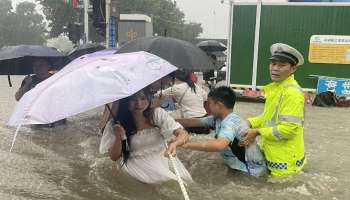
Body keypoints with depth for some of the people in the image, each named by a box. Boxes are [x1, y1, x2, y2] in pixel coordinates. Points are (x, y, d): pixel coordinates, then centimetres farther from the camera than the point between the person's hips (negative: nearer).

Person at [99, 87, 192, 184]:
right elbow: (114, 157, -3)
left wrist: (174, 143, -37)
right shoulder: (116, 124, -9)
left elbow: (183, 134, -13)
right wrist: (118, 138, -23)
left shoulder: (158, 114, -8)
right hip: (138, 162, -2)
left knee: (184, 178, -19)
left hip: (163, 156, 2)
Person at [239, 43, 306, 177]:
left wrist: (257, 132, -20)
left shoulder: (292, 92, -23)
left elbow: (289, 128, -27)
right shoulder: (276, 87, 7)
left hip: (285, 160, -9)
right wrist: (249, 123, 0)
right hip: (273, 154, 9)